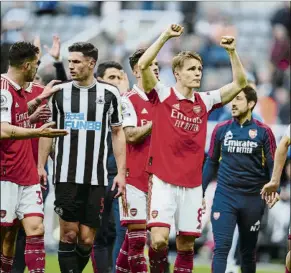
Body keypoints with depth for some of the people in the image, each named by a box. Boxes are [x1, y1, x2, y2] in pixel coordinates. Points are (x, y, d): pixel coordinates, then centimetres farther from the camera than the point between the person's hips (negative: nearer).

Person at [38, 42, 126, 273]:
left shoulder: (109, 94, 3)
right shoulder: (59, 92, 5)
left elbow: (118, 133, 9)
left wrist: (121, 172, 4)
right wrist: (40, 166, 4)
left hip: (96, 179, 0)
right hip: (66, 177, 0)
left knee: (87, 240, -1)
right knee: (68, 234, -6)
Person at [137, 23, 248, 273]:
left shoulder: (205, 101, 9)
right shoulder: (162, 96, -2)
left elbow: (240, 84, 11)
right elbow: (143, 65, -15)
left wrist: (232, 52, 0)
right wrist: (165, 36, -17)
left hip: (192, 184, 4)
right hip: (163, 181, -4)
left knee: (186, 244, 5)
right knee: (159, 239, -16)